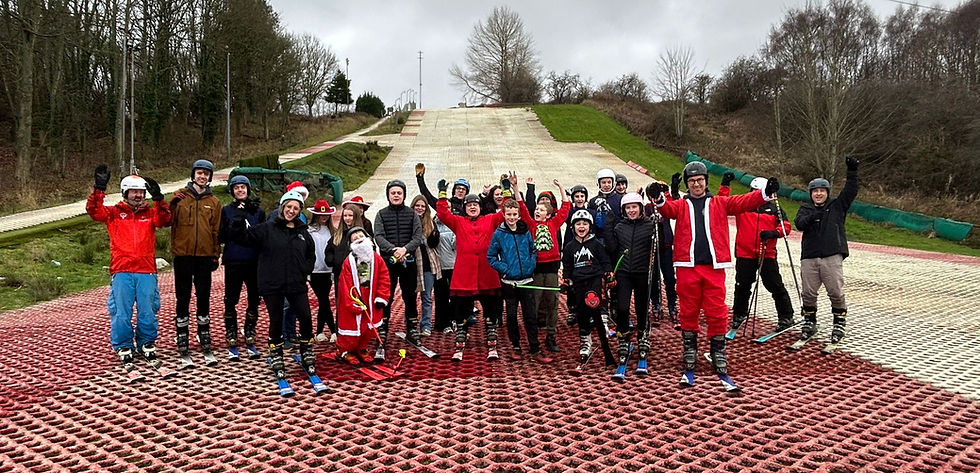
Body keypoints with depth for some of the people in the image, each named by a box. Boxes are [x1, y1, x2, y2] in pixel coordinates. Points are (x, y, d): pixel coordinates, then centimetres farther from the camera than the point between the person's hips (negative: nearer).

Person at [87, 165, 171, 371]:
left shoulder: (151, 212, 13)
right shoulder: (114, 213, 11)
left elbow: (164, 219, -6)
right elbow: (94, 210, -4)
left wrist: (158, 198, -18)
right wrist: (99, 188, -14)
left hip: (146, 271, 1)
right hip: (121, 271, -1)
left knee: (148, 312, 4)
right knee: (121, 313, 0)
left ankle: (147, 346, 20)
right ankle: (124, 349, 13)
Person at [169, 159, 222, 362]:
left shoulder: (214, 202, 8)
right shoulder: (180, 196, 3)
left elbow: (216, 231, 10)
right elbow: (169, 222, -2)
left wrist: (216, 255, 7)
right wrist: (172, 205, -18)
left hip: (204, 256, 2)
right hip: (183, 255, -1)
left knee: (204, 299, 8)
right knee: (183, 299, 5)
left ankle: (205, 344, 18)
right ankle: (182, 344, 12)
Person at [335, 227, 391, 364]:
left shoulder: (377, 259, -2)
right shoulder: (348, 262, -12)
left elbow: (384, 278, 2)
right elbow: (345, 285, -13)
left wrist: (381, 297, -3)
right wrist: (353, 305, -15)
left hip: (372, 301, 4)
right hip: (354, 302, -4)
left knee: (370, 326, 12)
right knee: (352, 326, 3)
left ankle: (362, 349, 33)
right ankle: (344, 351, 23)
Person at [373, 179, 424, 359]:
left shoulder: (412, 214, 6)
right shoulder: (381, 214, 5)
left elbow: (418, 236, -3)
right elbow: (378, 236, -7)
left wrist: (405, 248, -21)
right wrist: (393, 249, -24)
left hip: (408, 261, 1)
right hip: (388, 261, -1)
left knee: (410, 297, 11)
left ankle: (411, 331, 27)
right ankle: (382, 338, 0)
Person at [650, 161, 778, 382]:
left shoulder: (720, 204, 15)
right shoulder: (681, 205, 13)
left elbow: (743, 202, 0)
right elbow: (668, 209, -9)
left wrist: (765, 193, -18)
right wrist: (658, 199, -32)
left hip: (714, 267, 0)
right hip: (687, 266, 0)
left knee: (717, 313, -1)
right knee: (688, 312, 7)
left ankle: (718, 356, 12)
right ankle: (689, 356, 19)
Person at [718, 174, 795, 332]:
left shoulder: (774, 209, 8)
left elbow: (785, 226, 5)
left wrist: (774, 232, -14)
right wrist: (725, 185, -15)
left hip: (767, 255, 0)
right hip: (744, 255, 0)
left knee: (776, 287, 3)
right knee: (742, 287, 10)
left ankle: (786, 317, 15)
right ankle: (739, 315, 28)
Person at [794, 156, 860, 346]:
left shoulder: (837, 206, 11)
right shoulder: (805, 209, 13)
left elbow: (851, 191, -1)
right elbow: (799, 223, -5)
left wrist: (852, 171, -11)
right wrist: (811, 217, -25)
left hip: (832, 257, -1)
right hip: (809, 258, 2)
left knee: (836, 293, -2)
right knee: (808, 293, 5)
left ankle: (839, 324, 12)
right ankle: (809, 324, 20)